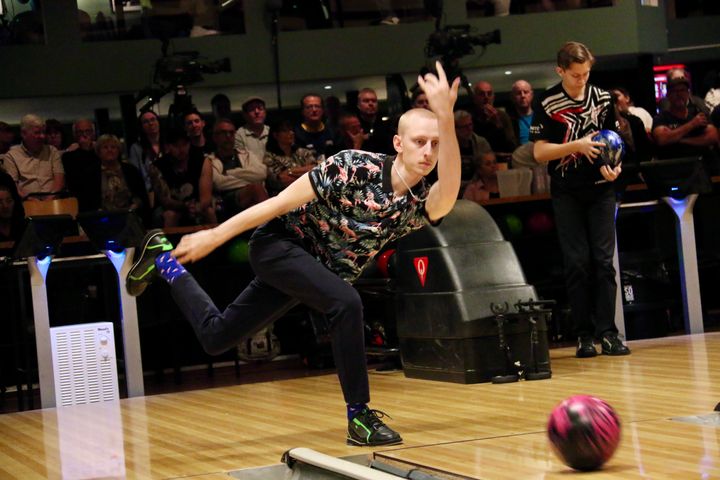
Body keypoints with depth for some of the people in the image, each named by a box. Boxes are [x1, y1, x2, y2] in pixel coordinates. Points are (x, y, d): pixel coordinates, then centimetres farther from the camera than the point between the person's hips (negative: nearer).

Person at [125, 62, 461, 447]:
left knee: (215, 337, 14)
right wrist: (215, 235, -16)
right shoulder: (356, 167, -25)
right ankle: (360, 418, -22)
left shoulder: (421, 205, -14)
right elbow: (283, 201, -19)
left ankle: (165, 262, 35)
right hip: (280, 244, -6)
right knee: (346, 302, -32)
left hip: (321, 272, 6)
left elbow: (448, 194, -39)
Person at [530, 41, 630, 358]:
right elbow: (539, 152, -6)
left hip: (600, 189, 2)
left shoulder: (603, 98, 6)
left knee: (604, 259, -3)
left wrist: (614, 165, -7)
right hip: (566, 192, -2)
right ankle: (584, 335, 3)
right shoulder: (547, 103, -3)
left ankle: (607, 331, -2)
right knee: (577, 262, -2)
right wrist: (577, 145, -18)